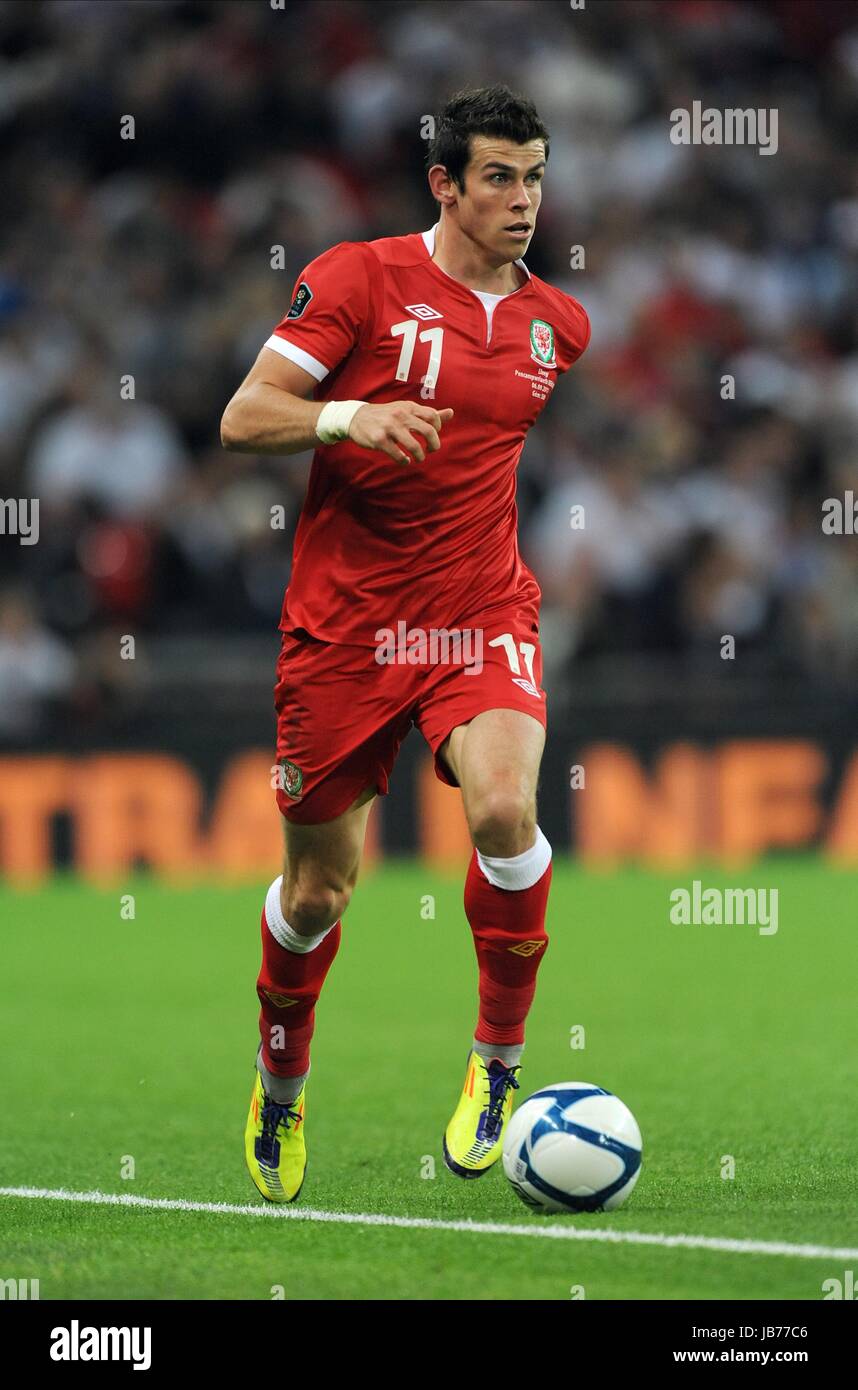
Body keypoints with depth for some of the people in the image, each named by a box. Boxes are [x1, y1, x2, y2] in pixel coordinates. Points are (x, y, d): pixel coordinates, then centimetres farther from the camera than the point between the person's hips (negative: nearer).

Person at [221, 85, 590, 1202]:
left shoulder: (557, 324, 7)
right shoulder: (359, 278, -6)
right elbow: (244, 418, -11)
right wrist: (350, 417, -26)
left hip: (482, 617, 2)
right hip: (342, 625, -2)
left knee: (503, 807, -27)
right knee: (318, 887, 7)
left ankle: (499, 1059, -9)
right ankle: (280, 1091, 33)